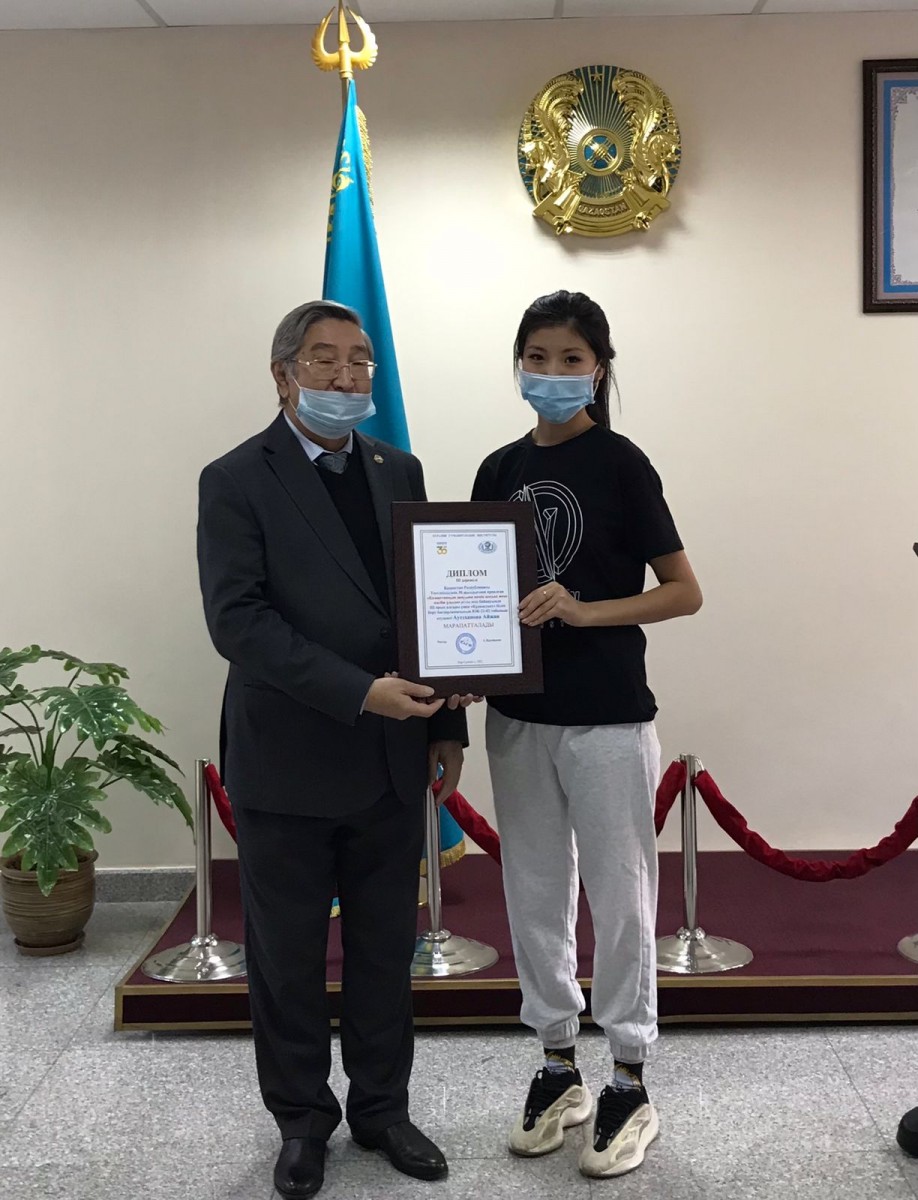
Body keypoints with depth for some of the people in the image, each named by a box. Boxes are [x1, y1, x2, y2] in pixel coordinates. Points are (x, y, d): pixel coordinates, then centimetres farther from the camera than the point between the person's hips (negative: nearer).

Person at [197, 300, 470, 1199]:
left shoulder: (398, 472, 8)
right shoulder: (236, 482, -8)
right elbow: (238, 620, -17)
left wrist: (445, 725, 6)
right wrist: (361, 693, -23)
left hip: (390, 763, 4)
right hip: (288, 765, -4)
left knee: (386, 950, 14)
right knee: (286, 958, 10)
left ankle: (382, 1108, 32)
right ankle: (302, 1120, 29)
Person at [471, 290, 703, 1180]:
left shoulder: (619, 464, -7)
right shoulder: (499, 471, 7)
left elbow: (684, 592, -7)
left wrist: (585, 611, -21)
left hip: (607, 714, -5)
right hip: (518, 713, 5)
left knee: (617, 896, 5)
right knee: (534, 894, 13)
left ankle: (629, 1087, 19)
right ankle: (557, 1066, 28)